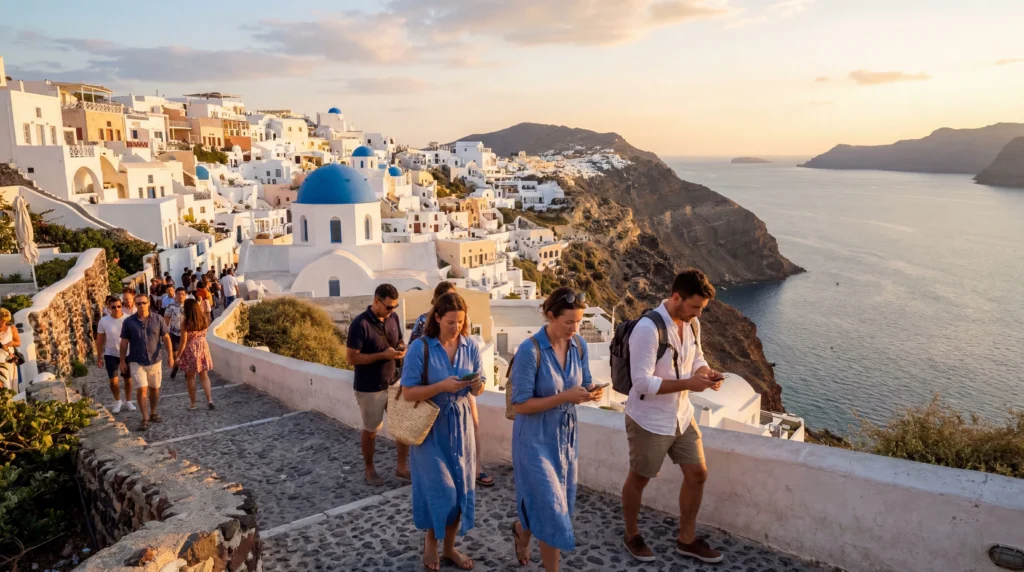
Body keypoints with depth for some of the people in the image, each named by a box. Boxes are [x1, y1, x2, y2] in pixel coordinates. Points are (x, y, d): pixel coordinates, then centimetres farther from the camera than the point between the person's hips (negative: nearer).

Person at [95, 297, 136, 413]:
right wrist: (99, 357, 1)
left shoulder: (128, 319, -10)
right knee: (113, 380, -6)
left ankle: (128, 401, 30)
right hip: (111, 354, 0)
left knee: (128, 378, 12)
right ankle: (117, 401, 19)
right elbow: (100, 340, -1)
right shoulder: (103, 321, -9)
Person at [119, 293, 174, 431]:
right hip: (137, 362, -2)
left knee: (154, 388, 12)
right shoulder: (129, 322, -5)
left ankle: (153, 413, 29)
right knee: (142, 389, -8)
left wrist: (170, 355, -7)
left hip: (155, 360, 2)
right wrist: (122, 360, 1)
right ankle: (145, 418, 1)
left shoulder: (158, 319, -3)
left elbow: (166, 338, 0)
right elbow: (124, 342, 1)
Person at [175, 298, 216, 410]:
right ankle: (210, 400, 2)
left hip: (190, 351, -4)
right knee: (204, 376, 12)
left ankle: (192, 403, 19)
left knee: (190, 377, 11)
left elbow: (183, 342, -16)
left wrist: (177, 356, -6)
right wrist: (199, 304, 21)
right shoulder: (204, 319, -8)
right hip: (203, 348, 4)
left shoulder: (185, 323, -19)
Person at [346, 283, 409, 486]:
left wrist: (401, 350, -10)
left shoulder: (393, 318, -1)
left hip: (393, 383, 6)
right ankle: (369, 469, 33)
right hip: (369, 389, -5)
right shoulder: (360, 324, -20)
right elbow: (352, 358, -20)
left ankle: (402, 467, 23)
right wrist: (383, 355, -26)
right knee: (371, 430, 11)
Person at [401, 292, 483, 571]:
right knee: (440, 490, -2)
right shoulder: (420, 348, -14)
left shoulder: (470, 346, -2)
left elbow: (478, 387, 6)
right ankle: (430, 540, 26)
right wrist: (442, 386, -26)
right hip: (431, 426, -4)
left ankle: (449, 547, 29)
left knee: (461, 488, 9)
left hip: (460, 424, 4)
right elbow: (408, 393, -15)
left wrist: (477, 384, -17)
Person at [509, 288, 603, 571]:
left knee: (561, 506, 19)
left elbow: (583, 384, 8)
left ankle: (522, 529, 48)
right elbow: (520, 404, -20)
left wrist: (592, 392, -16)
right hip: (536, 439, -6)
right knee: (553, 510, -1)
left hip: (566, 435, 6)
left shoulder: (579, 345, -4)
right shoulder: (530, 350, -22)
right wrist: (565, 397, -27)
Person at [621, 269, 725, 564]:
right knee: (638, 479, 13)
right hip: (649, 421, -7)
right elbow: (642, 382, -28)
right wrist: (688, 383, -28)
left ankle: (687, 540, 32)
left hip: (682, 416, 7)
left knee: (697, 474, 12)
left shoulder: (692, 324, -1)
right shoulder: (647, 328, -27)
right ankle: (632, 536, 36)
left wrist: (707, 373, -9)